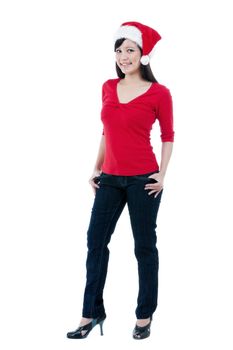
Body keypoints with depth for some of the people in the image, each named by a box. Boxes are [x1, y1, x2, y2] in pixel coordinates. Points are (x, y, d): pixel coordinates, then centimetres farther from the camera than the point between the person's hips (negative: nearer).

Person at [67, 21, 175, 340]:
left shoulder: (159, 93, -6)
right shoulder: (108, 88, 7)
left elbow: (168, 135, 2)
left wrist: (162, 174, -7)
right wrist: (96, 169, 10)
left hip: (143, 179, -5)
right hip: (110, 178, 5)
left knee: (144, 246, 6)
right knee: (96, 241, 5)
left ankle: (144, 316, 20)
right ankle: (92, 313, 17)